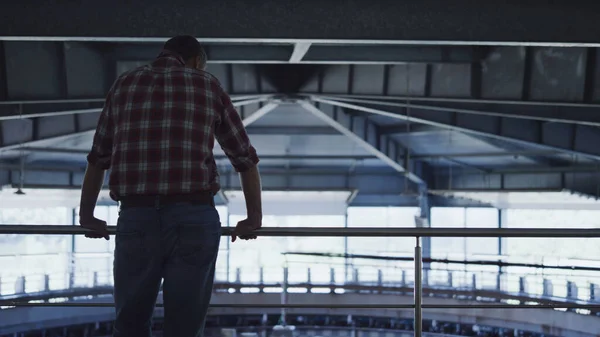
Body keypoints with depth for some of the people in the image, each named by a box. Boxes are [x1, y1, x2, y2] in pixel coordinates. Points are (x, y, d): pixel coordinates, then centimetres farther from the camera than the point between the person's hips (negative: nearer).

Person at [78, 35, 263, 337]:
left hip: (136, 219, 1)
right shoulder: (209, 86, 12)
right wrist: (254, 217, 26)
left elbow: (99, 158, 22)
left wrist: (87, 215, 33)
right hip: (194, 219, -1)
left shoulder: (125, 84, 16)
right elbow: (245, 158, 15)